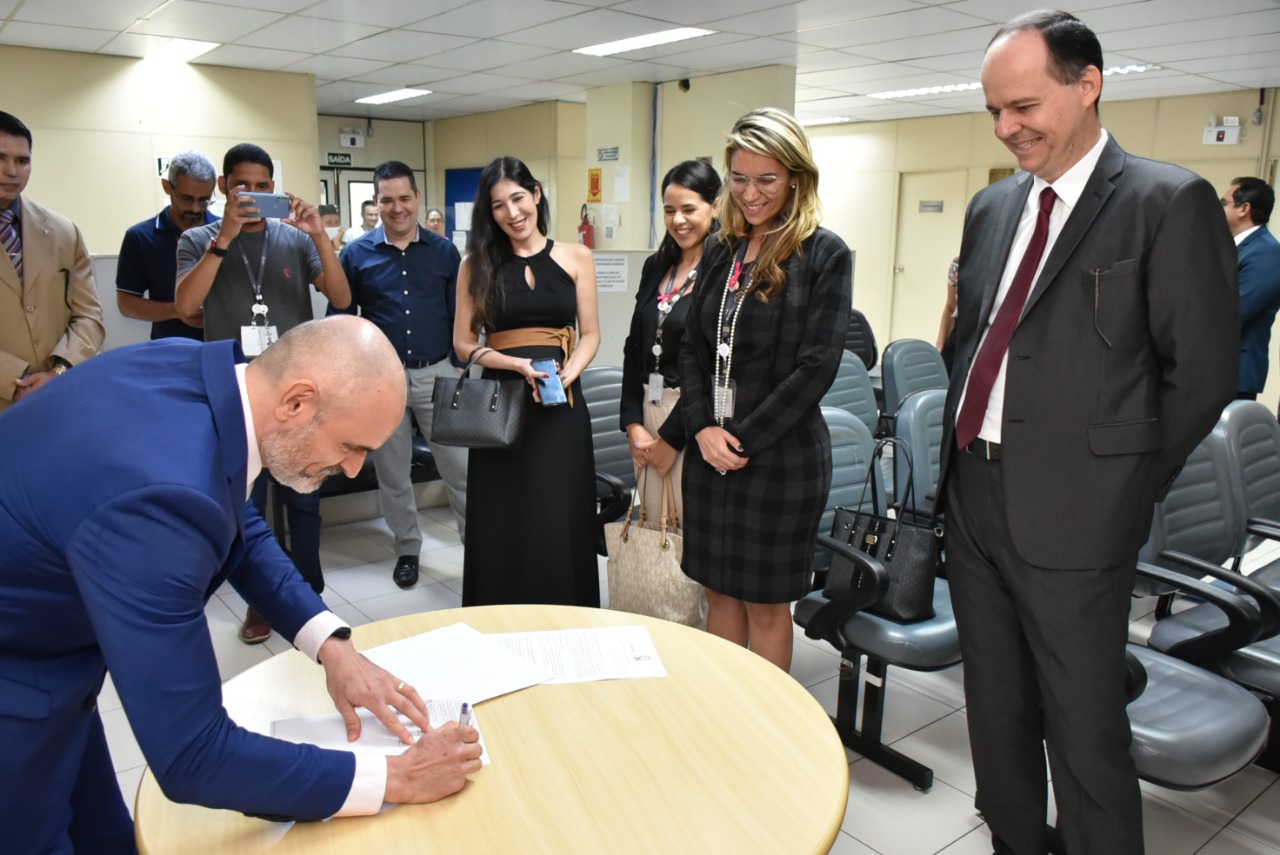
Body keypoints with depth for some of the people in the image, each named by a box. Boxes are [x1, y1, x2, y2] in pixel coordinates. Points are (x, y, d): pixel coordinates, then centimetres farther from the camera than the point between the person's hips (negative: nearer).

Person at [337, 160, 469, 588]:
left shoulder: (444, 252, 2)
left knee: (459, 466, 2)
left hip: (437, 374, 0)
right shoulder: (357, 254, 1)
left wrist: (460, 367, 1)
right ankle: (407, 548, 27)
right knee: (392, 472, 11)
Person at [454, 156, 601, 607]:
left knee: (560, 524, 4)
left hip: (562, 405, 0)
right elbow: (464, 342, 1)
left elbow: (590, 333, 4)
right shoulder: (476, 264, 4)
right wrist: (517, 365, -15)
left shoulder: (575, 257, 5)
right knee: (501, 527, 5)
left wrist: (566, 375, -14)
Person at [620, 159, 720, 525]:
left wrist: (672, 436, -10)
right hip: (648, 410, 6)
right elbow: (634, 348, 10)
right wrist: (632, 423, 1)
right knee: (652, 529, 13)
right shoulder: (656, 266, 11)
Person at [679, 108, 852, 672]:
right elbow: (692, 347, 9)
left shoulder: (825, 255, -6)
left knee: (766, 602, 7)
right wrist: (704, 427, -6)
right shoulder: (720, 252, 10)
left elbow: (816, 366, -12)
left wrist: (744, 438, -13)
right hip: (711, 449, 5)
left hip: (781, 453, -5)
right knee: (719, 590, 14)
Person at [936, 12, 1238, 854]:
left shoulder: (1171, 201, -8)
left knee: (1084, 732, 4)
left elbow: (1201, 372, -8)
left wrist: (1120, 490, -3)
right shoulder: (992, 207, 11)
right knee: (996, 712, 19)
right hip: (973, 497, 7)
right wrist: (960, 458, 10)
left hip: (1071, 514, -6)